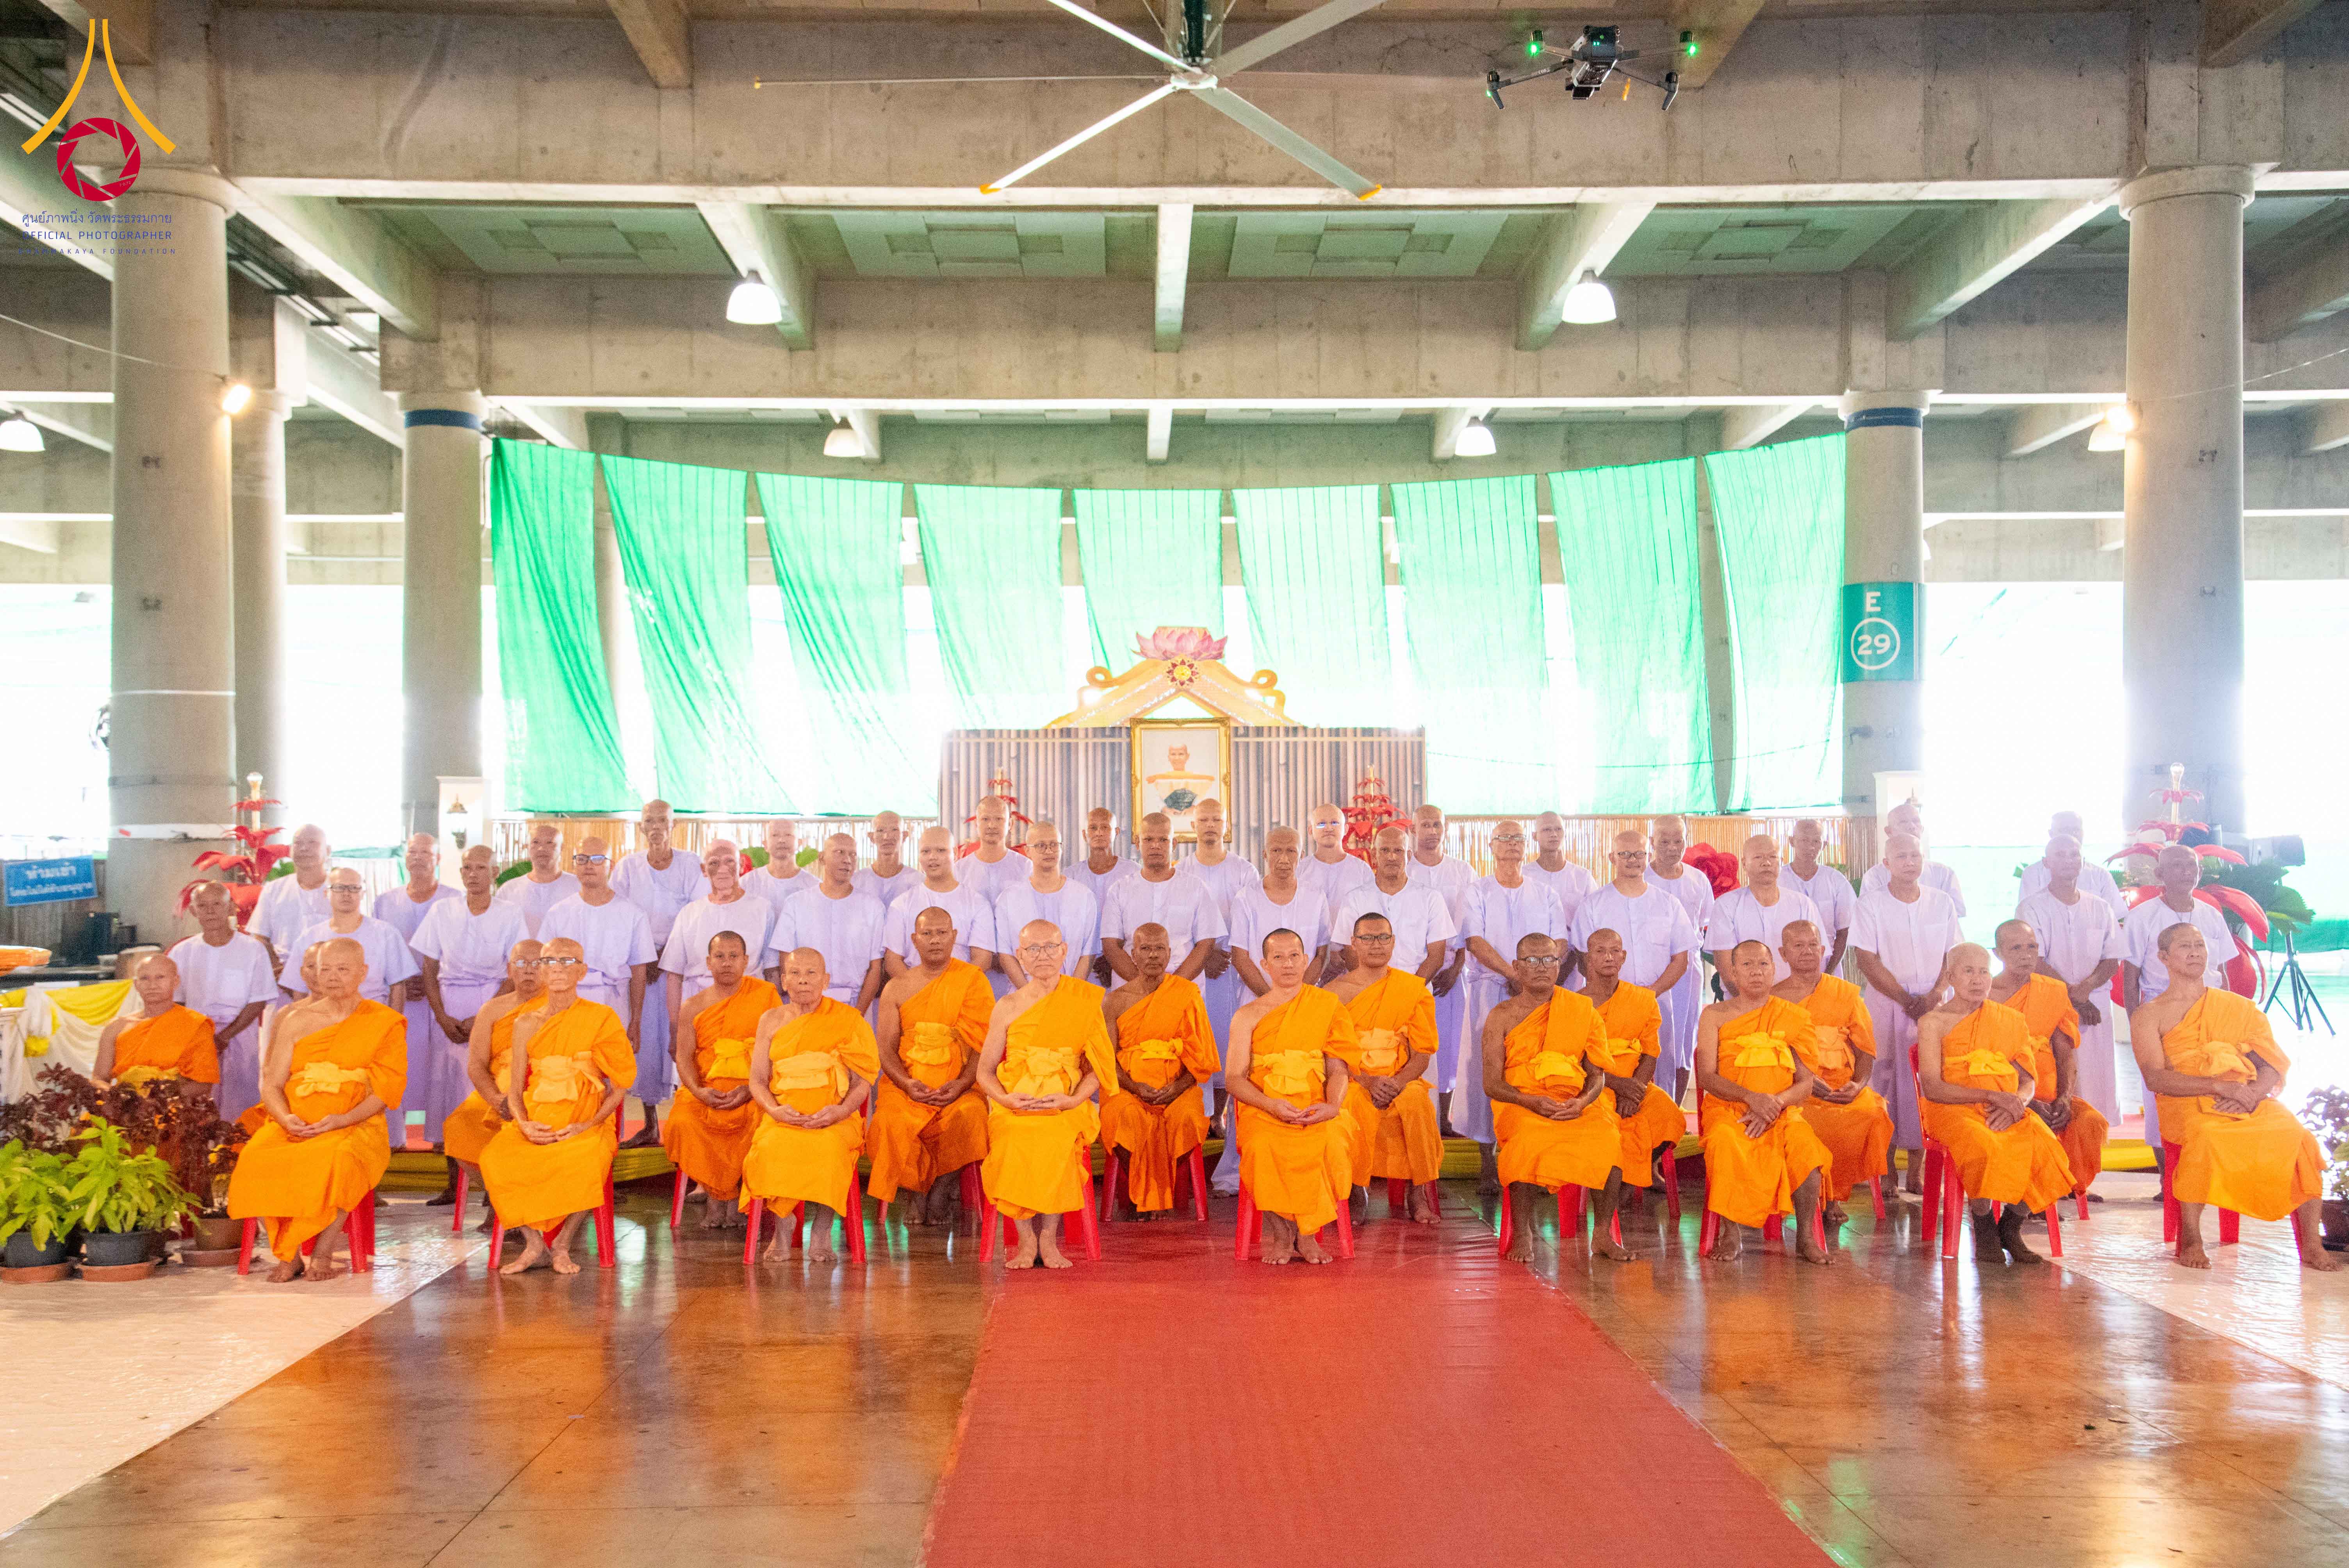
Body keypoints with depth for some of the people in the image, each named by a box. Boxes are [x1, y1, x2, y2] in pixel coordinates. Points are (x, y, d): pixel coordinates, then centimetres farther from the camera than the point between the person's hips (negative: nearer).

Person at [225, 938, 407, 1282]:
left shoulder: (385, 1022, 7)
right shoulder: (296, 1020, 16)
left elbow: (386, 1089, -1)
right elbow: (271, 1084, 11)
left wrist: (342, 1119, -17)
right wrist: (286, 1118, -11)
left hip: (354, 1125, -3)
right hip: (294, 1124, 3)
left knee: (339, 1160, -38)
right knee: (255, 1159, -28)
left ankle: (323, 1253, -21)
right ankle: (288, 1255, -15)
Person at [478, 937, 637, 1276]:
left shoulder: (602, 1019, 3)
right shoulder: (527, 1023, 12)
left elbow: (620, 1086, 1)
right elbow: (514, 1087, 10)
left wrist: (589, 1125, -13)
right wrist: (524, 1123, -11)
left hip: (585, 1121, -3)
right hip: (536, 1119, 3)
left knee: (586, 1160, -37)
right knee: (496, 1156, -28)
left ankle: (562, 1246, -15)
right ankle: (534, 1244, -14)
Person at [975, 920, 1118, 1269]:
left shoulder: (1084, 1001, 6)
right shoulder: (1007, 1008, 8)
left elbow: (1096, 1067, 6)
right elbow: (985, 1072, 10)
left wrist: (1074, 1099, -13)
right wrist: (1008, 1099, -11)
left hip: (1065, 1107, -1)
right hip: (1015, 1107, 1)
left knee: (1056, 1144, -33)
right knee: (1013, 1146, -31)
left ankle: (1049, 1239, -17)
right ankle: (1026, 1240, -15)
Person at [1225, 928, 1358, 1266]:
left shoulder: (1330, 1007, 12)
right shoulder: (1248, 1016, 10)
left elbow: (1338, 1069, 6)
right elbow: (1233, 1079, 3)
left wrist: (1333, 1105, -16)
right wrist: (1272, 1105, -16)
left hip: (1316, 1109, 1)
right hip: (1263, 1108, -1)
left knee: (1330, 1145, -32)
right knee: (1264, 1147, -34)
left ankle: (1307, 1233, -13)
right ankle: (1280, 1232, -14)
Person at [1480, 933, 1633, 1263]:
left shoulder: (1582, 1009, 8)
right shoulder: (1502, 1017, 5)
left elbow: (1597, 1074, 7)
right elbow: (1492, 1084, 0)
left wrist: (1582, 1102, -16)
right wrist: (1532, 1101, -19)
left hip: (1577, 1103, 1)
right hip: (1521, 1105, -1)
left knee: (1609, 1137, -30)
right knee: (1527, 1140, -36)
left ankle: (1603, 1235, -14)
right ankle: (1523, 1236, -22)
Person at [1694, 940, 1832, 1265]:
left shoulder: (1793, 1017, 10)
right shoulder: (1715, 1015, 7)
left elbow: (1806, 1083, 6)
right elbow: (1707, 1077, -2)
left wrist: (1774, 1103, -15)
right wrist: (1751, 1098, -19)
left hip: (1782, 1111, 1)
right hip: (1728, 1108, -1)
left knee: (1804, 1142, -33)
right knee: (1724, 1142, -36)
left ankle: (1805, 1236, -19)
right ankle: (1732, 1234, -23)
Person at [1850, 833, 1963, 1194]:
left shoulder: (1941, 903, 9)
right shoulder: (1871, 903, -1)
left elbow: (1953, 954, 9)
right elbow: (1868, 961, -6)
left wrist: (1937, 994, -9)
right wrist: (1907, 1001, -10)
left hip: (1934, 1006, 2)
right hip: (1886, 1005, -2)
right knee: (1886, 1080, -6)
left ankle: (1917, 1168, 5)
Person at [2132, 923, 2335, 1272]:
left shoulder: (2239, 1007, 21)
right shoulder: (2149, 1016, 10)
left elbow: (2275, 1063, 11)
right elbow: (2155, 1077, -5)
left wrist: (2253, 1093, -12)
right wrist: (2220, 1086, -17)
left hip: (2251, 1103, 3)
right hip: (2187, 1105, -3)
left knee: (2298, 1137, -26)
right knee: (2204, 1137, -38)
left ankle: (2311, 1244, -20)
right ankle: (2190, 1240, -27)